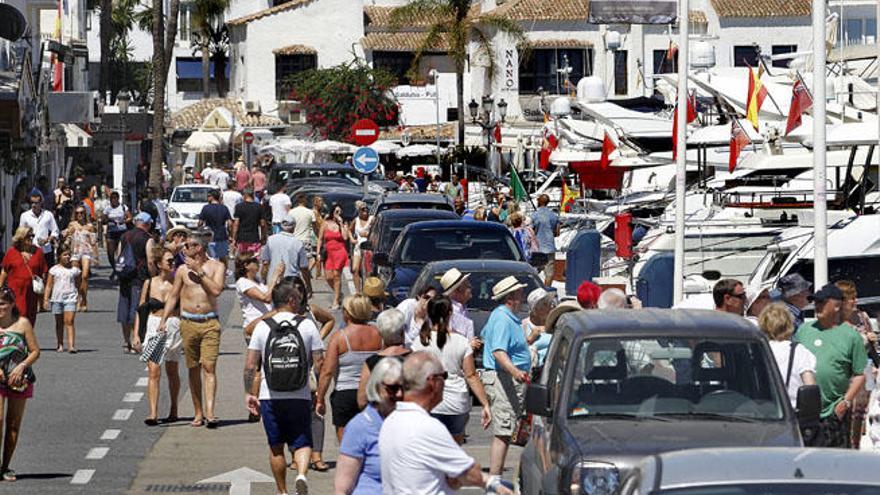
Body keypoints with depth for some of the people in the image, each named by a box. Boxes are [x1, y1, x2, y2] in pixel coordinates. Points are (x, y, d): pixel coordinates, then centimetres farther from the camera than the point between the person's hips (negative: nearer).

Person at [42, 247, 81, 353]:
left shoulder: (74, 270, 8)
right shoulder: (54, 270, 6)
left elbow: (78, 285, 13)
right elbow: (48, 285, 7)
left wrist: (79, 298, 8)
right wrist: (46, 299, 0)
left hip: (70, 298, -1)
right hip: (57, 298, 1)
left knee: (69, 321, -12)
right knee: (59, 323, 9)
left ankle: (71, 345, -20)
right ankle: (60, 345, 18)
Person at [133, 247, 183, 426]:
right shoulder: (149, 284, 3)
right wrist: (136, 333, 2)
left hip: (174, 328, 0)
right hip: (154, 328, 0)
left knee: (172, 372, 11)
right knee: (153, 372, -10)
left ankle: (173, 410, 26)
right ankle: (153, 413, -14)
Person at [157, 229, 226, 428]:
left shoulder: (216, 266, 3)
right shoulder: (183, 269, 9)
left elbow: (217, 290, -11)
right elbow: (173, 296, 13)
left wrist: (199, 271, -11)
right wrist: (163, 320, 5)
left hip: (209, 323, -3)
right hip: (188, 322, 3)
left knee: (209, 367, -12)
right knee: (193, 369, 5)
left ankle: (210, 412, -20)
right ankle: (198, 413, 12)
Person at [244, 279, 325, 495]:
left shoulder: (263, 327, 0)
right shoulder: (307, 325, -1)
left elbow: (250, 366, -2)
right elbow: (319, 362, -2)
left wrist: (249, 393, 8)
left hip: (270, 397, 1)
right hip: (300, 396, -1)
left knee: (276, 447, 12)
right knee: (301, 442, 6)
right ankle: (302, 474, -21)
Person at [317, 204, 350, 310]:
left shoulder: (343, 224, 6)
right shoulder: (326, 224, 8)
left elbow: (345, 237, -10)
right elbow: (320, 239, 10)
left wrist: (341, 224, -7)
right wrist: (318, 252, 3)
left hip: (340, 251, -2)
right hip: (328, 253, 2)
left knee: (336, 276, -6)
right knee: (328, 277, -3)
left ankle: (336, 301, 0)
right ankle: (338, 294, 24)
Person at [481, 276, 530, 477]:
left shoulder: (500, 315, 16)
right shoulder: (503, 319, -18)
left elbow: (485, 334, 35)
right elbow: (498, 351, -29)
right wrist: (515, 371, -44)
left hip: (506, 379, 11)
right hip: (503, 379, -11)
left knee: (502, 433, 12)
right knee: (503, 434, -14)